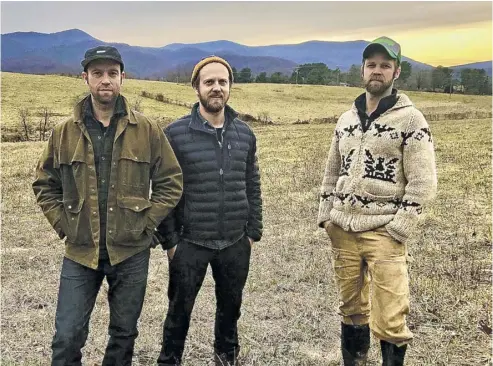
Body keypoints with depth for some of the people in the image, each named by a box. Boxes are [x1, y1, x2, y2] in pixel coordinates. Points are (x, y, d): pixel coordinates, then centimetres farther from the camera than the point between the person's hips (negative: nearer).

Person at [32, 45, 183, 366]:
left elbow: (171, 182, 0)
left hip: (131, 252, 0)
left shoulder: (147, 130, -5)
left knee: (124, 334, 15)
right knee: (68, 337, 4)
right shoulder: (65, 132, 0)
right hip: (79, 253, 1)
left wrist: (146, 223, -6)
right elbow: (45, 184, 9)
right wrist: (63, 225, -1)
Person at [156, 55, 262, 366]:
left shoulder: (245, 134, 3)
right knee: (180, 309, 11)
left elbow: (252, 187, 8)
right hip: (190, 242, -3)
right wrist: (170, 240, -8)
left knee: (231, 306, 19)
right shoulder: (176, 133, -9)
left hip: (235, 243, 3)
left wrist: (253, 233, 6)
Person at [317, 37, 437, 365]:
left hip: (384, 233, -5)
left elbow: (423, 182, -10)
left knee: (389, 321, -4)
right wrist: (326, 215, 9)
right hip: (343, 230, 5)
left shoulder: (411, 119, -5)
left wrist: (398, 228, -15)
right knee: (351, 308, 17)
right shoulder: (347, 119, 12)